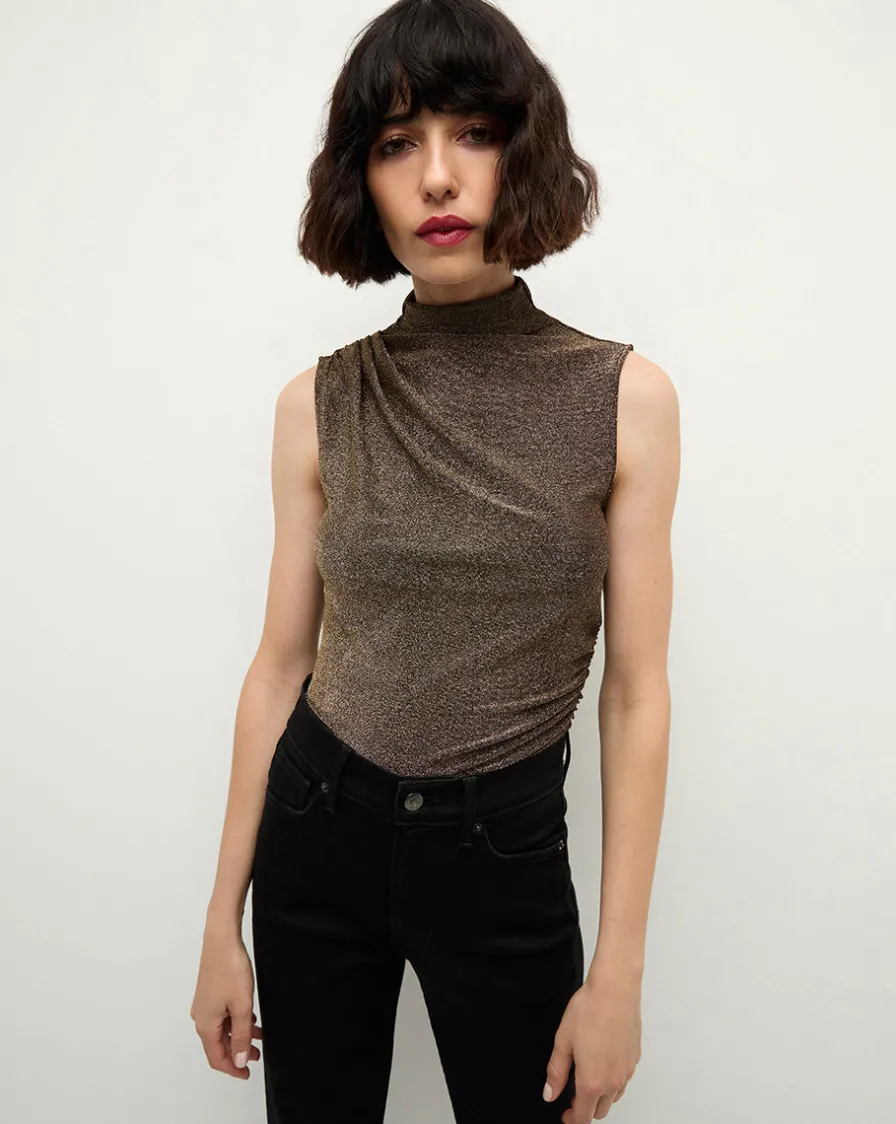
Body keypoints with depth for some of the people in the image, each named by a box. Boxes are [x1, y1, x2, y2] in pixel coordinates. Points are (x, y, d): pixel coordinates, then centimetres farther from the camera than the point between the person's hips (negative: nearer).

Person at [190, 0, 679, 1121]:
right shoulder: (317, 405, -3)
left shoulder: (626, 399, -8)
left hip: (509, 853, -1)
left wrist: (619, 974, -6)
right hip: (317, 831, 2)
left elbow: (636, 693, -7)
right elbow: (281, 662, 0)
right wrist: (223, 922, 3)